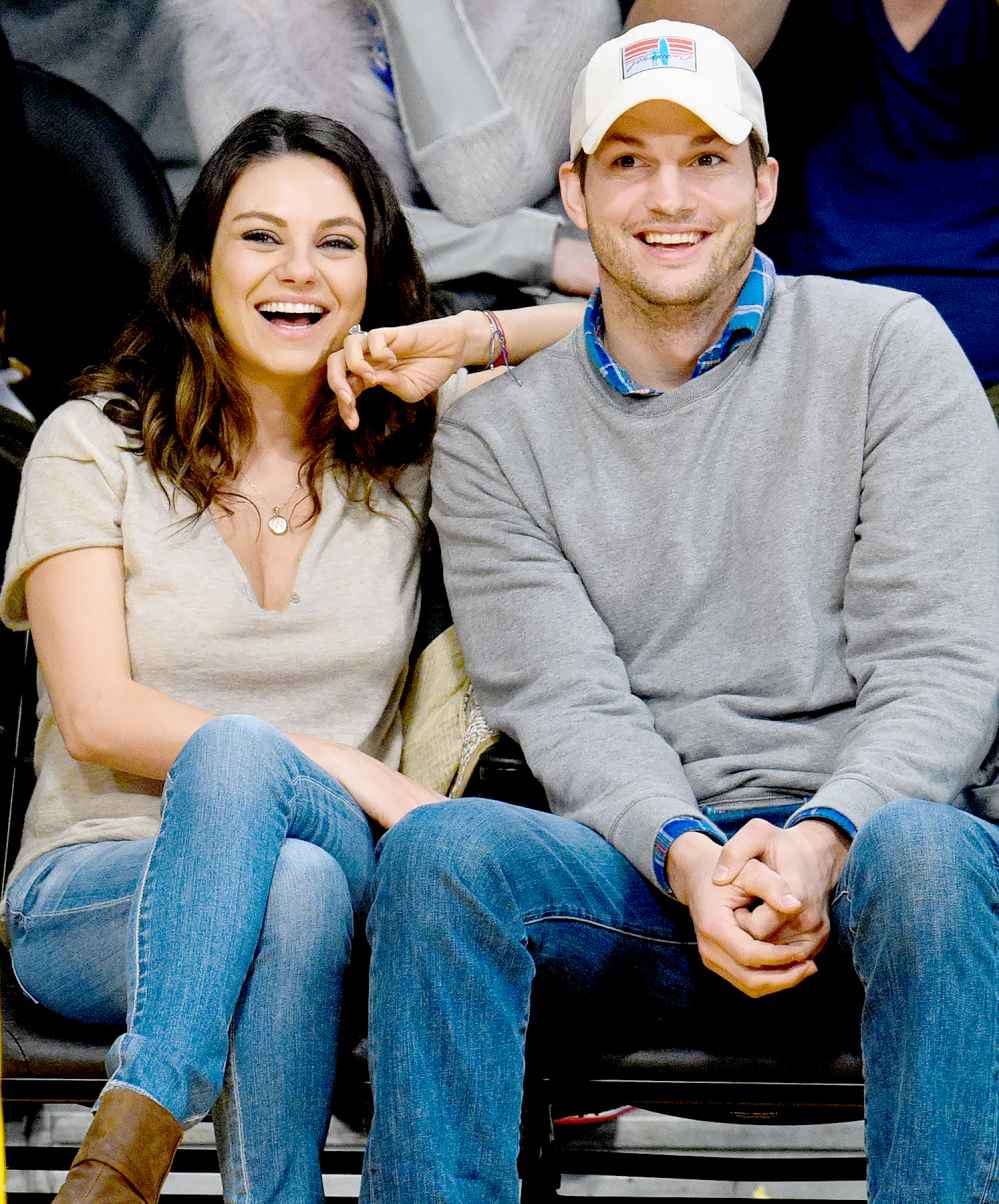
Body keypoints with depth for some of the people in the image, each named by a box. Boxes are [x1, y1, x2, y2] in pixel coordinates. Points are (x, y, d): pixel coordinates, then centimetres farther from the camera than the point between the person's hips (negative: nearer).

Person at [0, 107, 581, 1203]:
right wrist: (345, 770, -16)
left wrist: (469, 338, -3)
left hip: (335, 870, 2)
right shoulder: (92, 445, 4)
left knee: (239, 755, -35)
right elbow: (97, 716, -6)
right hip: (92, 894, -2)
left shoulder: (416, 448, 11)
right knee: (295, 883, -37)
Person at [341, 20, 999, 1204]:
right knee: (439, 847, -28)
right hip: (645, 867, 1)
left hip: (869, 839, -1)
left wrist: (825, 837, -20)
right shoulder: (497, 436, 12)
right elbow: (567, 703, -1)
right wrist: (692, 858, -22)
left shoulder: (887, 344, 7)